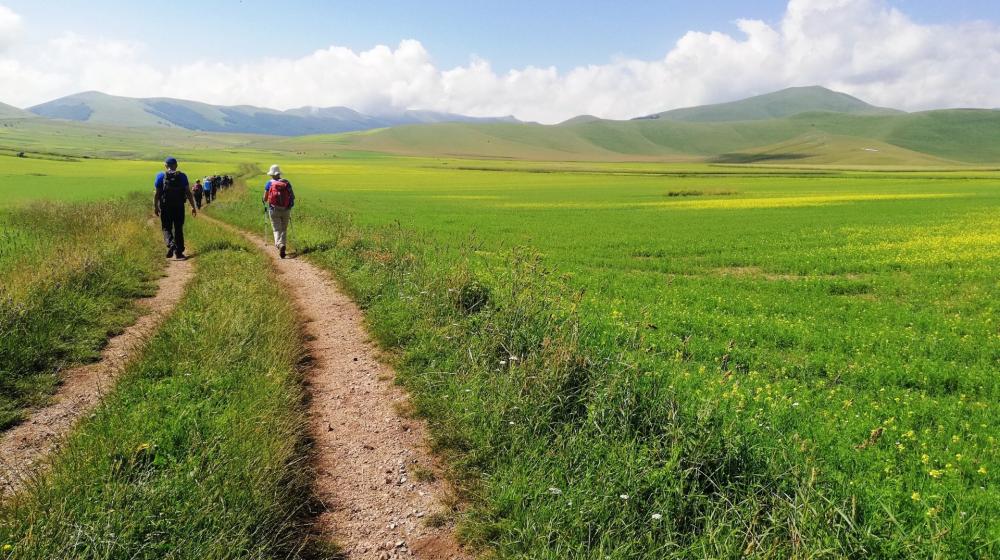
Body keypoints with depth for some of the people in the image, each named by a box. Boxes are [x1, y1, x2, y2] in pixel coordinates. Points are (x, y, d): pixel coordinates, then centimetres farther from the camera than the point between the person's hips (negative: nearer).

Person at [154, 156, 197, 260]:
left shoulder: (161, 176, -1)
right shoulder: (182, 176, 1)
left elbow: (156, 193, -2)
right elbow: (188, 193, -2)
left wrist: (155, 207, 6)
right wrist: (193, 207, 2)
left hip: (165, 207, -1)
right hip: (179, 207, 1)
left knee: (167, 228, 9)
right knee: (178, 229, 10)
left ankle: (170, 244, -19)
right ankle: (179, 252, 10)